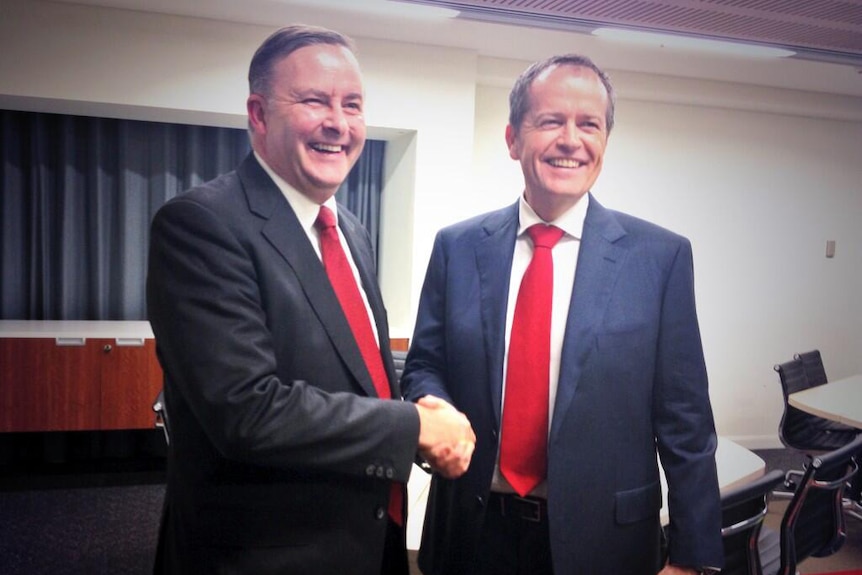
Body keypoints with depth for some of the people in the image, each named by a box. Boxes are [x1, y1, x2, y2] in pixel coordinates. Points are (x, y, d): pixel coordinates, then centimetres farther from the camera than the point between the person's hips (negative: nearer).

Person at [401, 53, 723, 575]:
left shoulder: (661, 256, -7)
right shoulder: (457, 247, -1)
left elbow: (685, 423, -5)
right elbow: (423, 364, 6)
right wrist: (431, 407, -16)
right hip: (475, 531, 2)